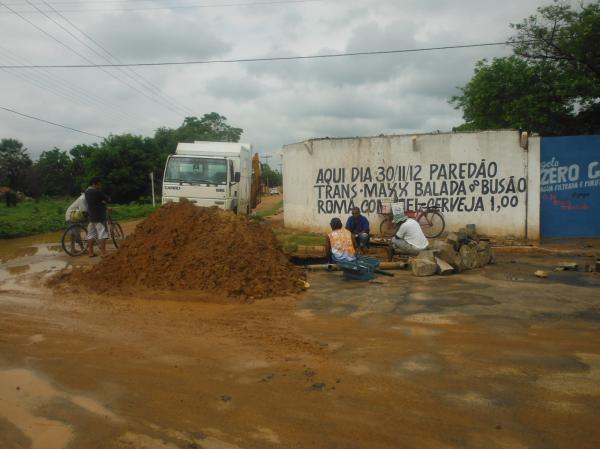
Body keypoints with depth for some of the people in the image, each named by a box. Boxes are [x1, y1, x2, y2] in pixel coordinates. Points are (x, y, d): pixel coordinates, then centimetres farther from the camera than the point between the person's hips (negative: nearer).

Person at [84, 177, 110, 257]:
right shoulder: (97, 192, -15)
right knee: (102, 233, -7)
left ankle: (90, 252, 15)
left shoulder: (87, 192, 12)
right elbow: (108, 199, -8)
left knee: (91, 234, 11)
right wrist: (105, 200, 13)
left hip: (91, 216, 9)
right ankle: (103, 252, -9)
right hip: (99, 216, -9)